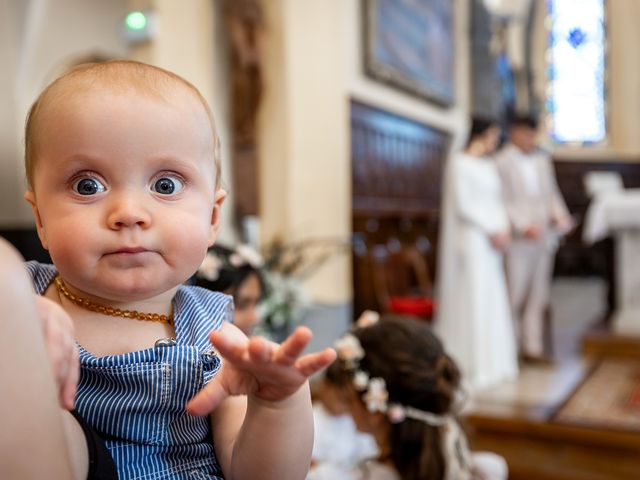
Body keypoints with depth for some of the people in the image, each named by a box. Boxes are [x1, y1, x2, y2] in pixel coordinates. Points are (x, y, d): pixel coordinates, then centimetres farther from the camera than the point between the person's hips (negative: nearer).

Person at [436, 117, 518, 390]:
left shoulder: (489, 166, 15)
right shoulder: (459, 163, -9)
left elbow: (497, 201, 15)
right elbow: (462, 205, -14)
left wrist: (503, 230, -1)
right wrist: (491, 231, -13)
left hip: (491, 242, 8)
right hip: (469, 241, -8)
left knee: (493, 300, 10)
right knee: (470, 300, -4)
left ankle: (491, 363, 21)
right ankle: (471, 367, 6)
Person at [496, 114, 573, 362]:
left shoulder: (542, 159, 14)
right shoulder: (502, 162, -5)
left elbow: (552, 192, 18)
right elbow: (504, 202, -10)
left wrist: (561, 216, 1)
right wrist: (524, 227, -18)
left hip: (544, 236, 7)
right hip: (519, 239, -6)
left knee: (539, 296, 9)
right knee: (515, 294, -4)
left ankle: (533, 347, 16)